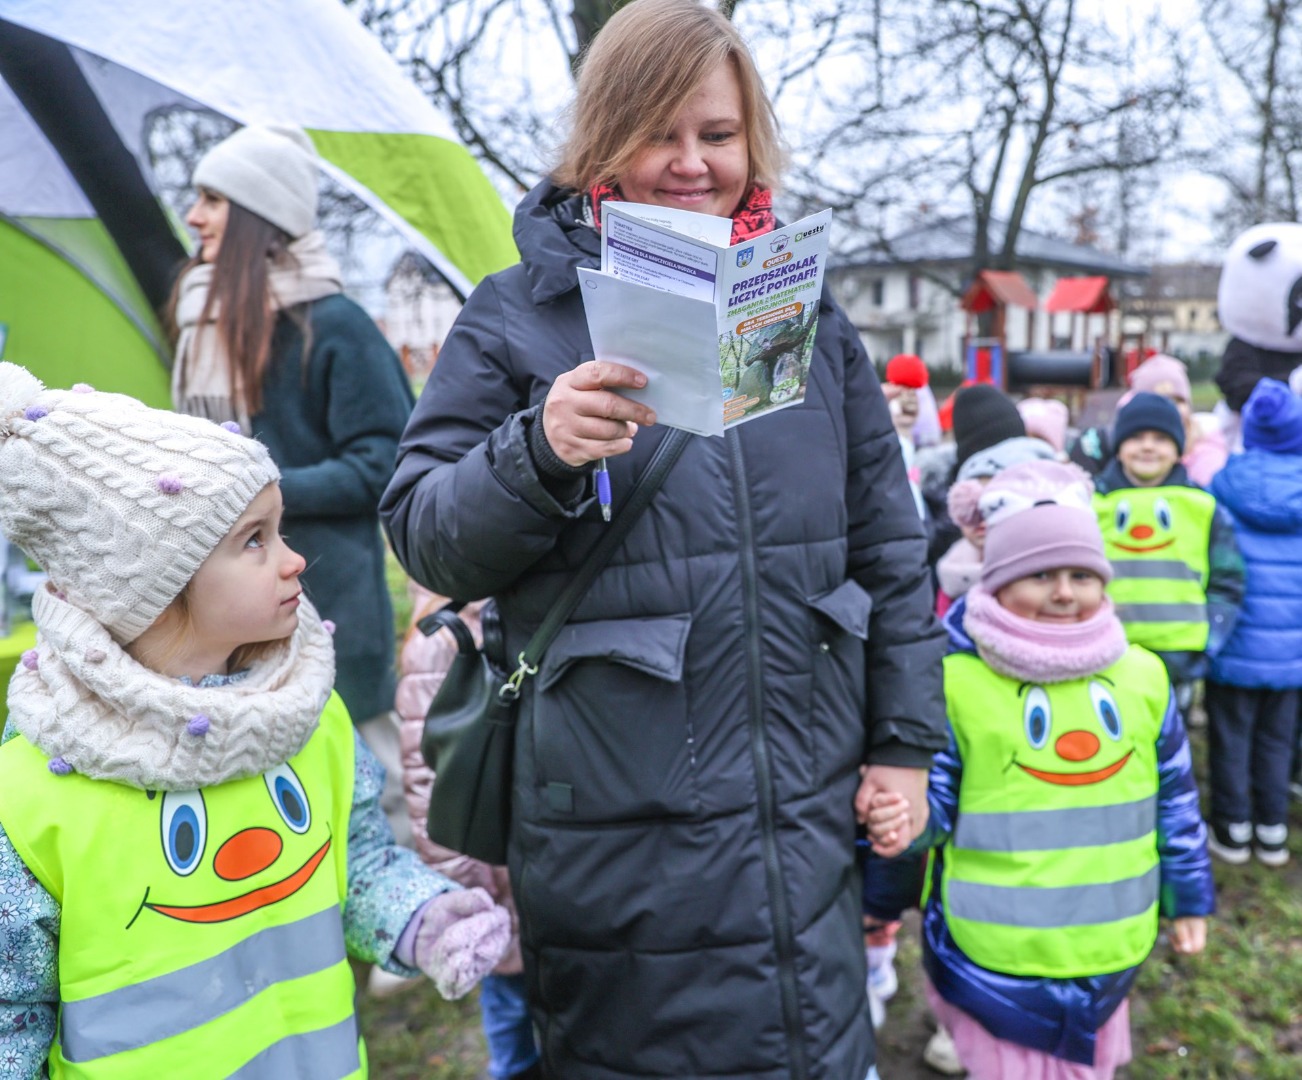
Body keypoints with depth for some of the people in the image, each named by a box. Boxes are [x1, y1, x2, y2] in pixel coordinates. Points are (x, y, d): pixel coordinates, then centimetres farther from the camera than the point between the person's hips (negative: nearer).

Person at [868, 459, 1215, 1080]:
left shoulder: (1142, 676, 1)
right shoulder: (957, 683, -14)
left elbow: (1176, 799, 10)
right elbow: (934, 799, -9)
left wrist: (1188, 898, 15)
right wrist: (903, 818, -31)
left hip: (1108, 948, 4)